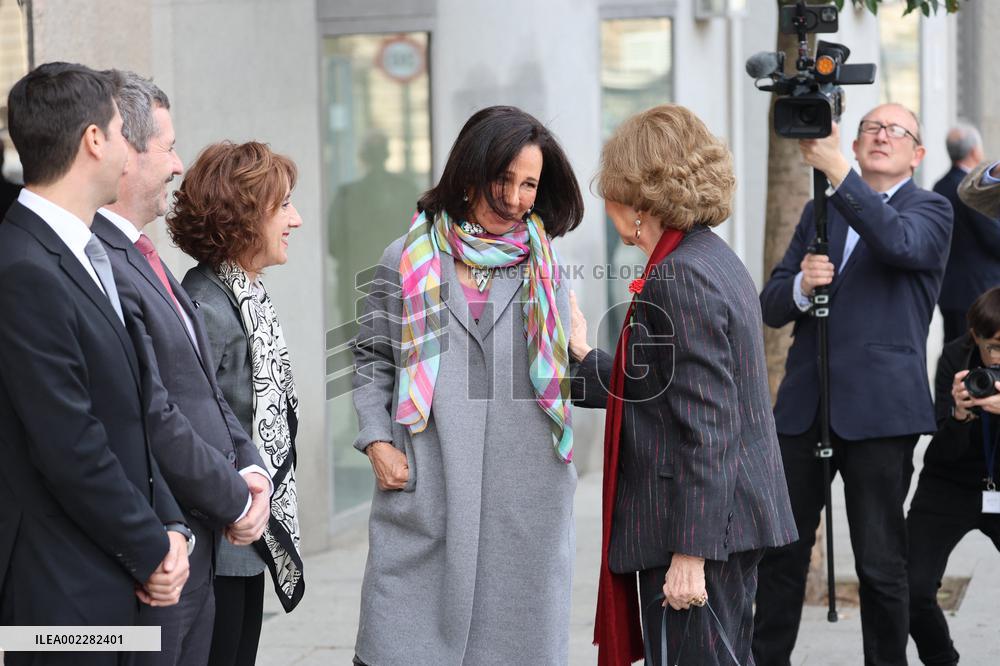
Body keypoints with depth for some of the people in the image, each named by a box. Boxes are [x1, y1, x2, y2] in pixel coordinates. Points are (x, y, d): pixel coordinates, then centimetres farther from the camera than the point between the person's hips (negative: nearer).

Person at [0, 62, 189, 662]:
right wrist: (151, 551, -9)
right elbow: (70, 450, -20)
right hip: (61, 592, -9)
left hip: (114, 583, 9)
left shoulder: (88, 255, 12)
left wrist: (170, 526, 2)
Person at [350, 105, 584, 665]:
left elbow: (565, 373, 15)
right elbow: (371, 357, 12)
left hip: (524, 503, 1)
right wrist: (377, 441, 1)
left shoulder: (545, 269, 10)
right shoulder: (407, 261, 7)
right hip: (424, 495, -1)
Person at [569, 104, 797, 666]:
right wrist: (581, 355, 26)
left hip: (698, 524, -11)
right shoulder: (715, 260, 14)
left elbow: (705, 425, -21)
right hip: (731, 518, 11)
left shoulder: (679, 278, -17)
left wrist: (689, 552, -22)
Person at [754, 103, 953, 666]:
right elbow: (772, 306, 13)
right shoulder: (820, 212, 18)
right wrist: (801, 285, -10)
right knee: (782, 551, 7)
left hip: (878, 409, -4)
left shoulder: (930, 210, 3)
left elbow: (898, 243, -21)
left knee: (881, 561, 1)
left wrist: (835, 166, -26)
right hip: (804, 406, 4)